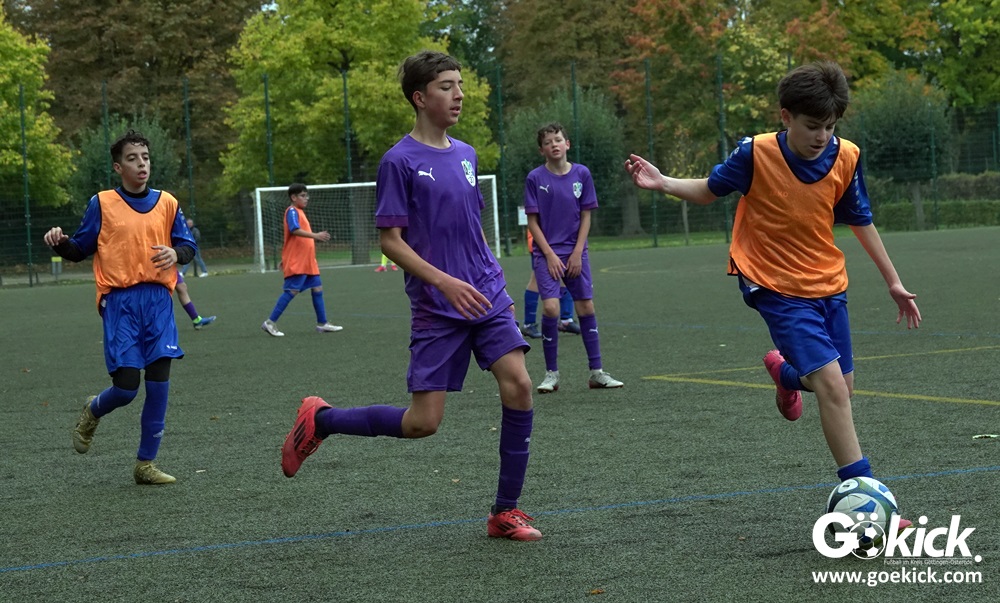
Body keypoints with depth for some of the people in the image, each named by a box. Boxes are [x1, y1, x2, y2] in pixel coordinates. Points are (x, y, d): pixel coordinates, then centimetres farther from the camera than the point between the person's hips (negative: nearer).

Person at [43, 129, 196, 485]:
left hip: (158, 299, 3)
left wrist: (175, 253, -11)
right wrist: (60, 243, -14)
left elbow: (188, 245, 12)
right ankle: (93, 412, 28)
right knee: (126, 386, -9)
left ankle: (145, 464, 7)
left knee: (159, 382, -4)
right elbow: (80, 250, 7)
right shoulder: (102, 204, 4)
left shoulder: (166, 203, 11)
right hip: (120, 301, -3)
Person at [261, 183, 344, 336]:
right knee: (292, 291, -12)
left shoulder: (300, 212, 19)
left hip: (307, 261, 10)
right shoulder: (292, 211, -10)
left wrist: (285, 259, 26)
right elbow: (294, 230, -27)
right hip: (296, 262, -10)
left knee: (317, 288, 8)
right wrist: (315, 235, -37)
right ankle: (270, 323, -8)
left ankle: (322, 324, 12)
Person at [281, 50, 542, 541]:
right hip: (436, 311, -5)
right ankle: (320, 420, 18)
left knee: (518, 386, -12)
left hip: (487, 298, 6)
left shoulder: (465, 155, 11)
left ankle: (505, 512, 1)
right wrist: (445, 282, -20)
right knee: (423, 422, -5)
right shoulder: (400, 161, -9)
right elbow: (390, 240, -11)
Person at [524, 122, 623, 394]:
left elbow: (586, 216, 4)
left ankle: (596, 372, 13)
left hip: (575, 253, 3)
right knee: (551, 307, -15)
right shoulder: (535, 178, -5)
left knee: (586, 307, 4)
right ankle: (551, 374, -4)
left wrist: (577, 253, -3)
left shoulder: (582, 174, 0)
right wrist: (550, 255, -9)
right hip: (546, 253, -3)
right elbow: (532, 221, -3)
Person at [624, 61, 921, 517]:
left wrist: (893, 281, 12)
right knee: (832, 385, -17)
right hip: (778, 288, -5)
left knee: (842, 386, 11)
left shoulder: (846, 158, -6)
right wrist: (663, 184, -15)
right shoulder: (757, 153, -16)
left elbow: (860, 221, 9)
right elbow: (709, 190, 2)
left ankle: (785, 373, 45)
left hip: (829, 285, 5)